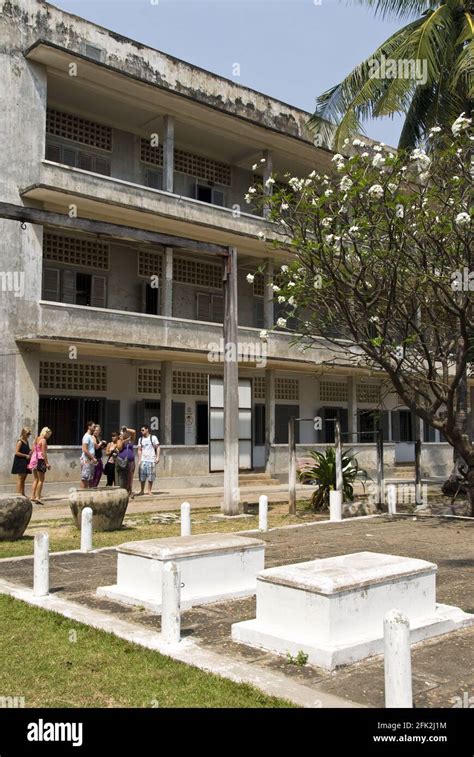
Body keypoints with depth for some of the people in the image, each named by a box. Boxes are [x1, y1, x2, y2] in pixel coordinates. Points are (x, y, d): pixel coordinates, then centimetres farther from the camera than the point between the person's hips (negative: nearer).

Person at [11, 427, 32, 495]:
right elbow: (16, 452, -19)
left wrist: (30, 452, 7)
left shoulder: (26, 441, 14)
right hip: (20, 462, -9)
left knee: (23, 479, 11)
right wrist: (26, 455, -17)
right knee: (20, 479, -8)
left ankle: (23, 494, 15)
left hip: (25, 463, 9)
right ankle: (18, 494, -6)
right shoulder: (20, 442, -11)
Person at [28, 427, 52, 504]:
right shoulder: (43, 440, -10)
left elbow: (33, 450, 15)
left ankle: (33, 496, 11)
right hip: (40, 460, -8)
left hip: (34, 460, 8)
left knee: (35, 479, 14)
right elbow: (44, 453, -15)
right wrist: (47, 463, -14)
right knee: (41, 480, -3)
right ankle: (38, 497, -7)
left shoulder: (36, 439, 14)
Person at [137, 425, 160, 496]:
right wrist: (139, 460, 4)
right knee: (142, 477, 1)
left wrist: (157, 457, -9)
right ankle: (142, 491, 12)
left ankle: (149, 491, 10)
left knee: (151, 477, 0)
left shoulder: (153, 437, 1)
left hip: (151, 460, -2)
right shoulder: (140, 439, 11)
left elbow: (157, 447, 1)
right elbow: (139, 450, 11)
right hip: (143, 460, 3)